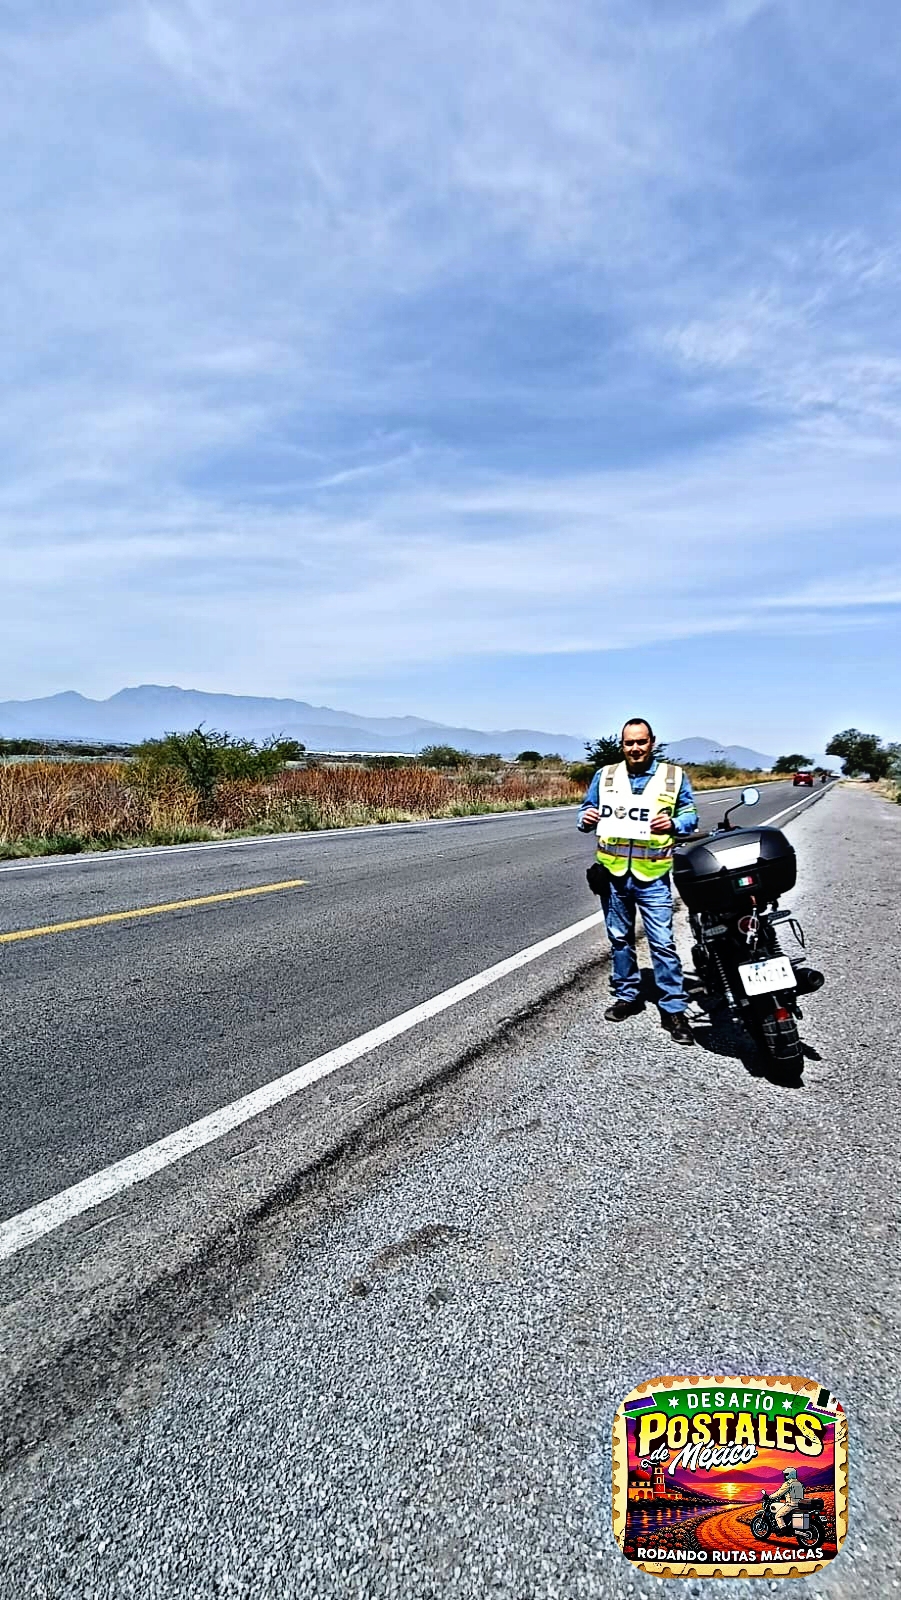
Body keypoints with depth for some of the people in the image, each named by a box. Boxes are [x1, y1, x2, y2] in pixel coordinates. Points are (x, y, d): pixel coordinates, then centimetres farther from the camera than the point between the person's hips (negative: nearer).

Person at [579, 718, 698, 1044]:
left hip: (652, 874, -2)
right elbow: (587, 809, 12)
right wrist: (586, 819, -12)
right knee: (620, 938, 14)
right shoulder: (605, 776, 7)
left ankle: (673, 1008, 8)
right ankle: (627, 995, 30)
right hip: (613, 871, 3)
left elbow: (690, 814, 5)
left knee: (663, 942, -3)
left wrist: (673, 824, -16)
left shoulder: (674, 776, 3)